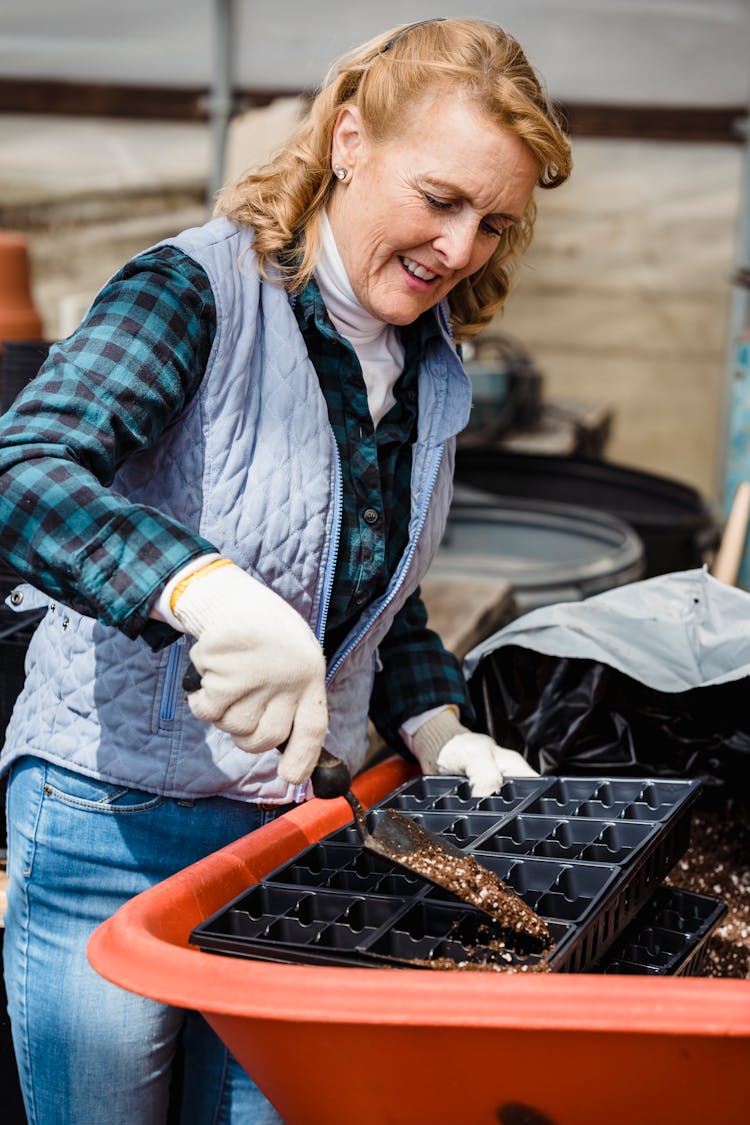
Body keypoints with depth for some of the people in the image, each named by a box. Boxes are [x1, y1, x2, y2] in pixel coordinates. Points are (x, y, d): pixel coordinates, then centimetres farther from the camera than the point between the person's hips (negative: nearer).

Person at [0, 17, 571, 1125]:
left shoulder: (433, 370, 7)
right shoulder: (199, 289, -15)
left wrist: (436, 726, 3)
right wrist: (207, 587, -48)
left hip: (302, 827, 6)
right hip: (114, 828, -6)